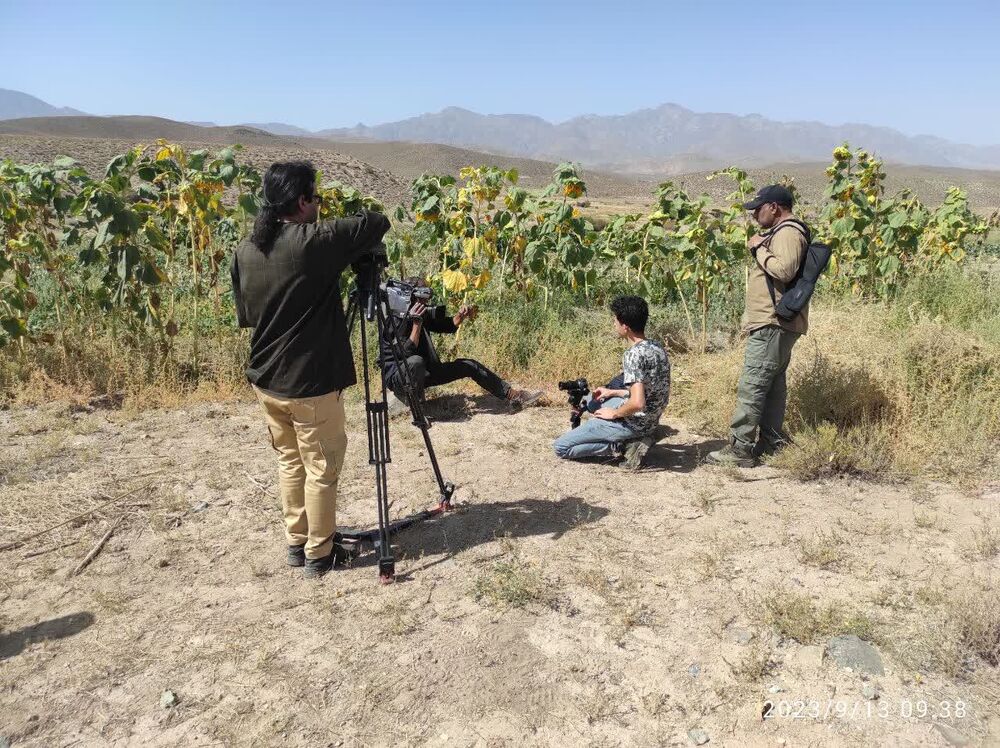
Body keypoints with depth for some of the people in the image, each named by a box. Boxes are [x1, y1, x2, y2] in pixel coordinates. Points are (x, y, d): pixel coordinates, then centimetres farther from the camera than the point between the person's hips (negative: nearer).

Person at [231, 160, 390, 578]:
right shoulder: (315, 241, -17)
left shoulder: (244, 251, 3)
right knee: (321, 468, 7)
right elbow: (378, 223, -9)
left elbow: (244, 315, 11)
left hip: (266, 379, 7)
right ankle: (319, 554, 18)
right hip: (311, 381, -6)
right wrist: (355, 252, 10)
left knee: (289, 462, 20)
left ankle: (296, 543, 30)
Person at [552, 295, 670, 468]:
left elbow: (637, 403, -33)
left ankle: (622, 446, -6)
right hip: (650, 421, 9)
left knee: (560, 447, -4)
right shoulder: (658, 348, 3)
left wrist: (614, 414, -14)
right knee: (591, 401, 34)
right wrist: (613, 392, 16)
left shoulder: (633, 354, -25)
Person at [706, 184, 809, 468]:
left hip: (773, 324, -11)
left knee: (751, 386, -11)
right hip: (774, 323, 11)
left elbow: (785, 269, -27)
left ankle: (740, 449, -10)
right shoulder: (781, 231, 22)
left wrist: (759, 249, -16)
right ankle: (771, 442, 20)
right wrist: (760, 247, 12)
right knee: (773, 384, 13)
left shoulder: (788, 232, -12)